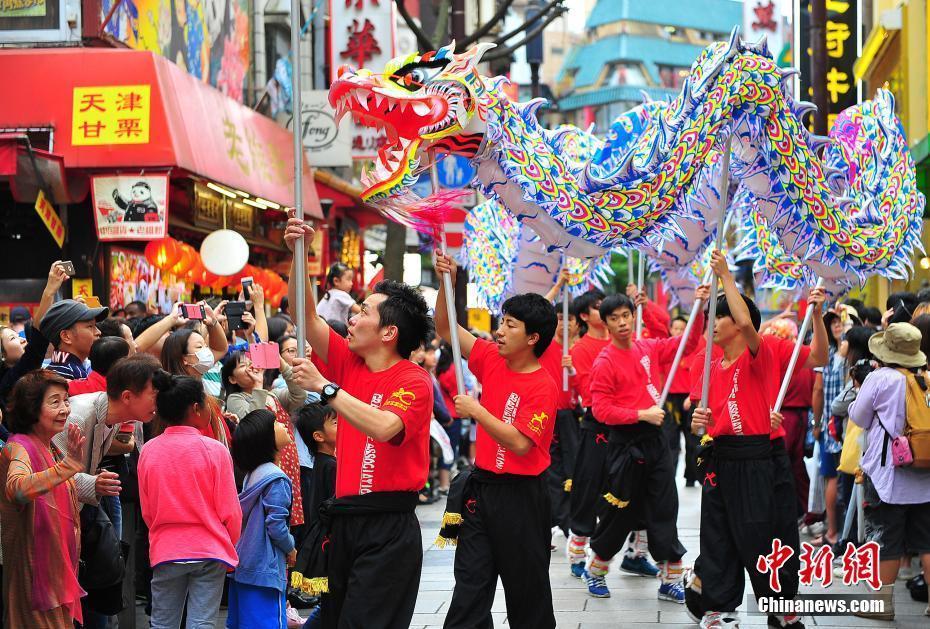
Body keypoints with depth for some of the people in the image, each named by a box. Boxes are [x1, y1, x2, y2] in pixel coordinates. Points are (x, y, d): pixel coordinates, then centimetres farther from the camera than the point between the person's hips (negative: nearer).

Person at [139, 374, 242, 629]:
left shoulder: (148, 451, -1)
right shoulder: (214, 450, -10)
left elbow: (146, 512, 6)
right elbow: (230, 512, -6)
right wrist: (231, 544, 12)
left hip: (165, 551, 3)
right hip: (209, 551, -3)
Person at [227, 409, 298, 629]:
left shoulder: (252, 474, 11)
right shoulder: (276, 479, -16)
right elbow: (276, 525, -19)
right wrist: (291, 550, -2)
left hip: (243, 565, 9)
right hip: (265, 568, -9)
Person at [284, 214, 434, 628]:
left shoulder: (414, 382, -11)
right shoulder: (350, 364, 9)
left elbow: (383, 427, -29)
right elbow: (307, 315, 11)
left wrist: (324, 387, -25)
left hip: (389, 527, -7)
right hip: (345, 517, 7)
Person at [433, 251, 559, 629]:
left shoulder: (543, 387, -16)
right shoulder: (491, 361, 3)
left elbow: (520, 442, -24)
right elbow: (446, 329, 7)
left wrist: (476, 411, -21)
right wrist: (447, 282, -7)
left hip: (520, 495, -6)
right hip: (482, 487, 6)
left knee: (526, 587, 8)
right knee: (470, 584, 5)